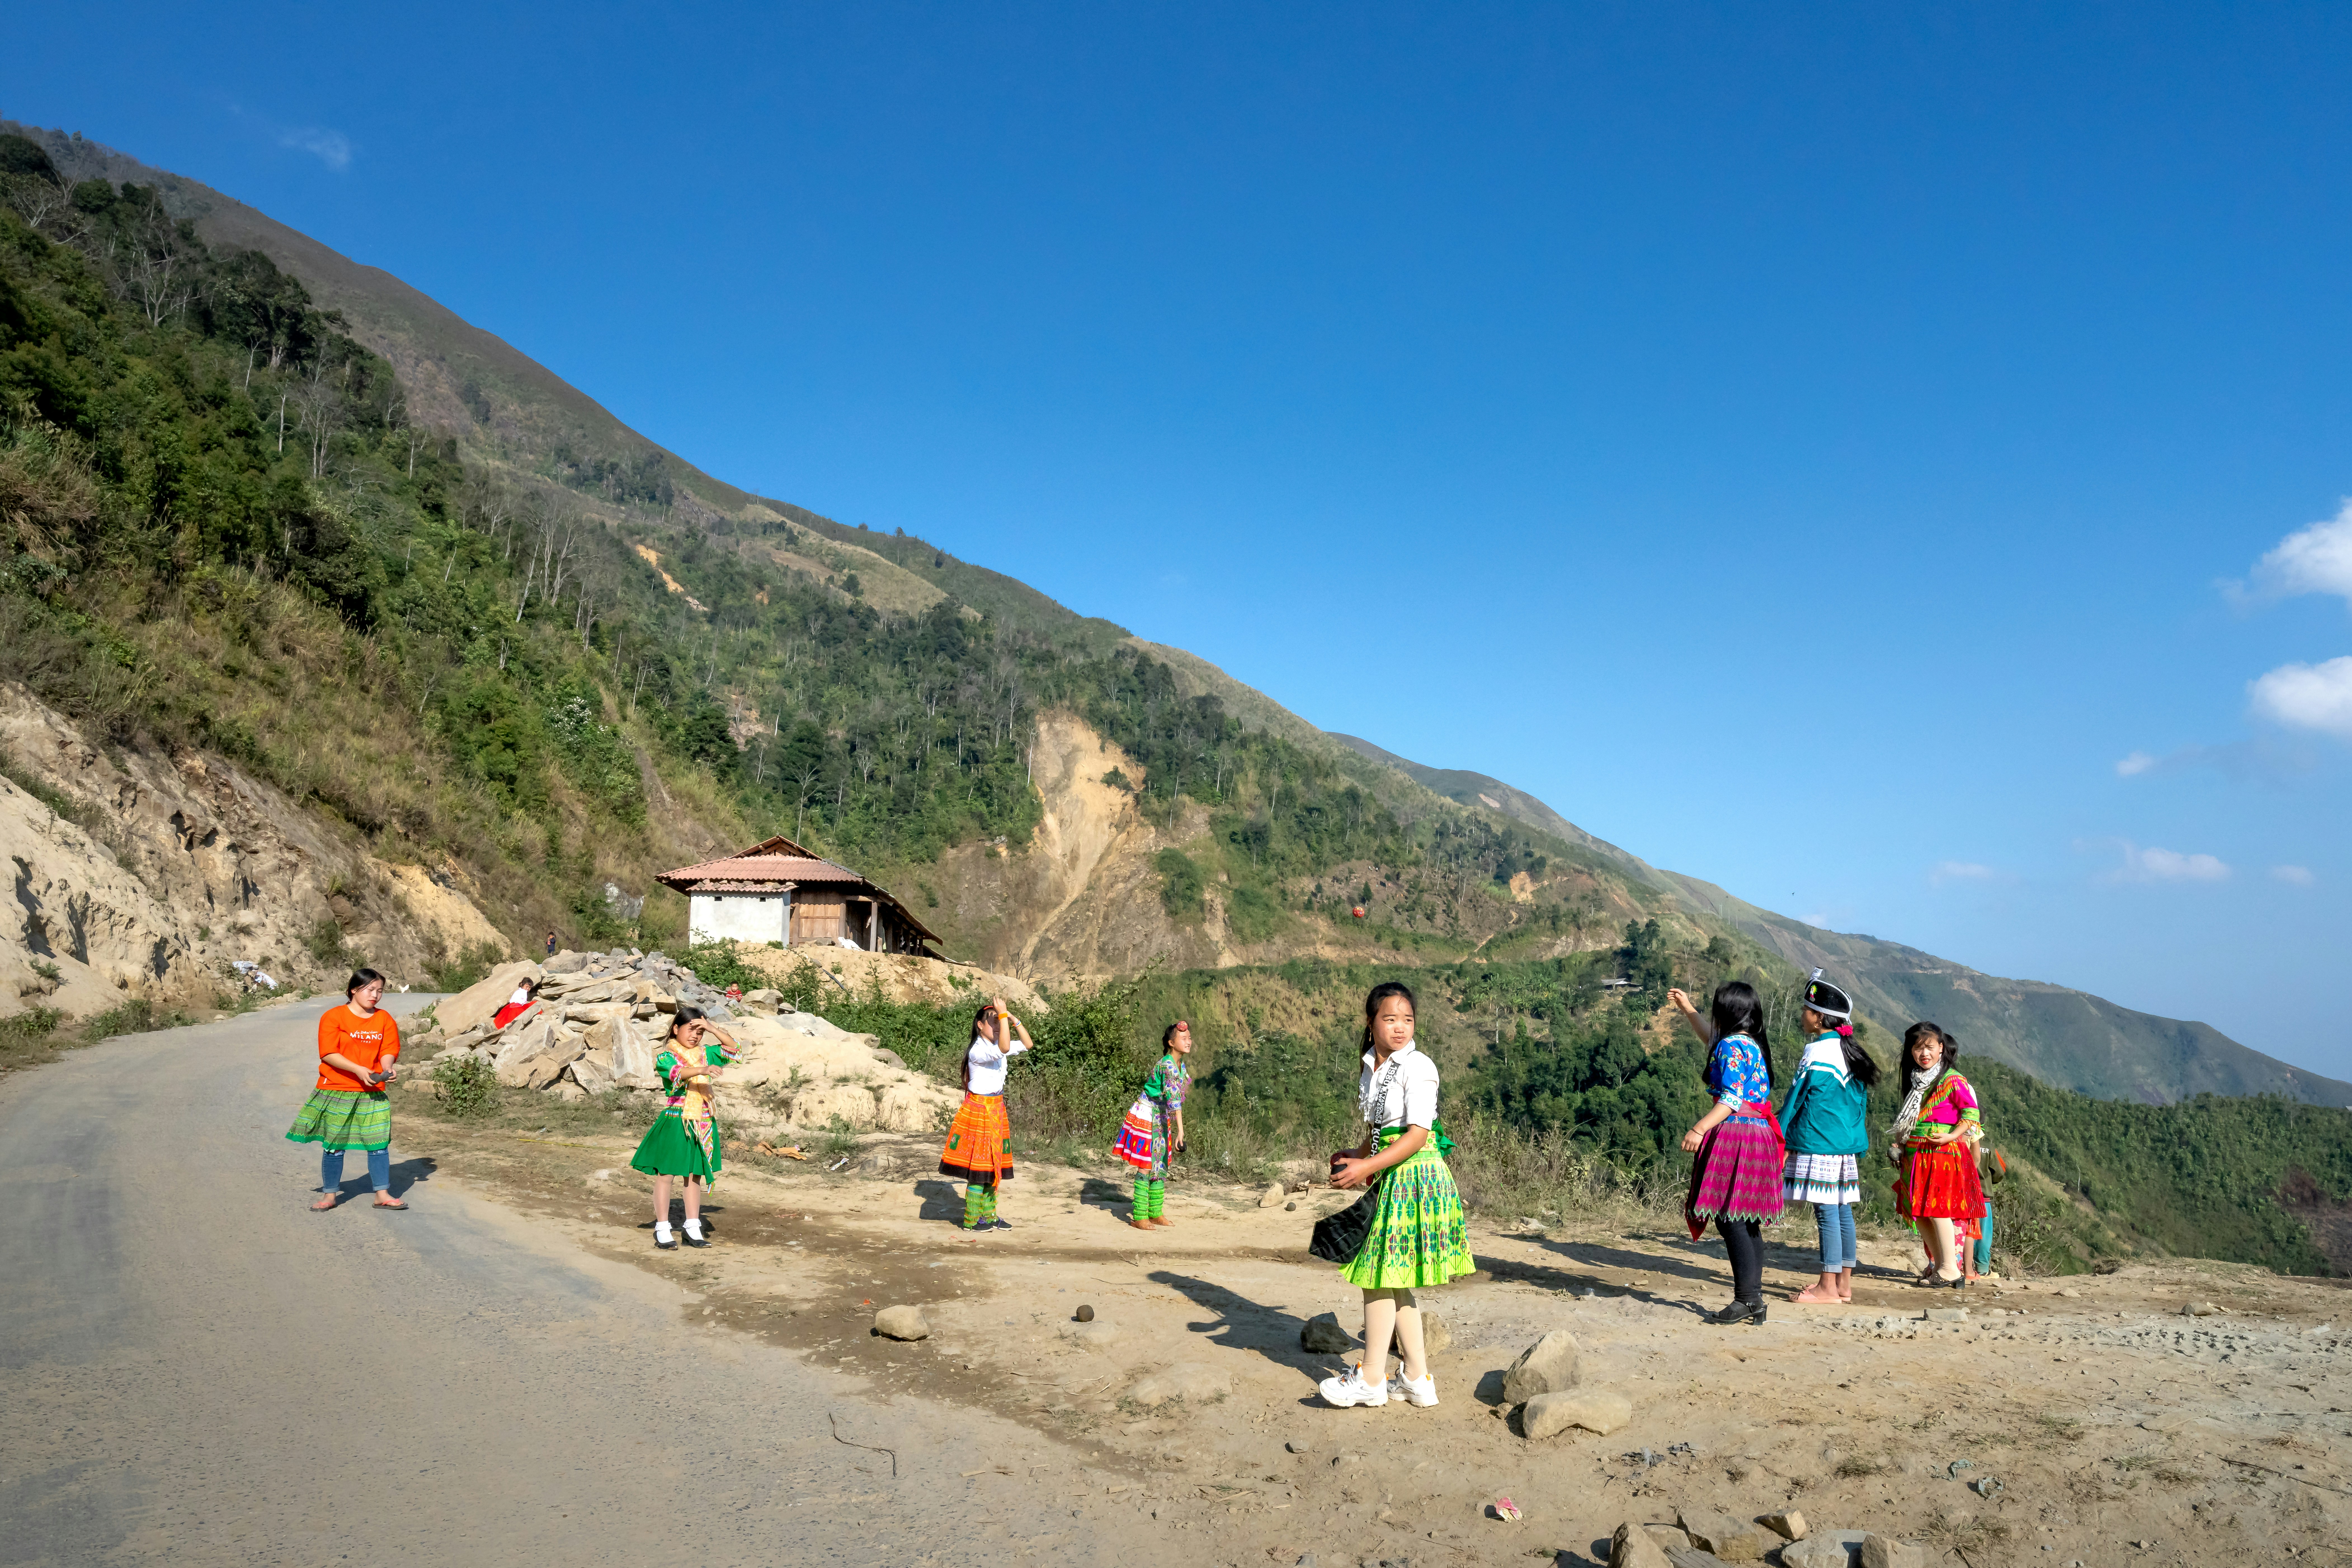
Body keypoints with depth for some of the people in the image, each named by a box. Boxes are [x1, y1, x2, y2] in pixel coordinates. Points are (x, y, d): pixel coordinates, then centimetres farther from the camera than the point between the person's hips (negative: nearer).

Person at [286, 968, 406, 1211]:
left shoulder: (384, 1019, 8)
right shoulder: (333, 1017, -4)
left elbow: (389, 1050, 4)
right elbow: (329, 1054, -11)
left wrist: (388, 1068, -18)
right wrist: (358, 1070, -21)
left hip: (373, 1093, 3)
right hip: (336, 1091, -3)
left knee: (379, 1143, 0)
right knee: (334, 1145, 5)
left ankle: (382, 1195, 8)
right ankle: (330, 1195, 21)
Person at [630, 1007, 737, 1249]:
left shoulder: (705, 1053, 9)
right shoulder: (666, 1056, -8)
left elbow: (733, 1048, 8)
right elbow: (677, 1073, -28)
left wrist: (712, 1028, -4)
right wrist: (702, 1070, -47)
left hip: (702, 1124, 5)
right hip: (674, 1122, -5)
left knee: (695, 1177, 11)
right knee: (665, 1175, 1)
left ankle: (693, 1230, 18)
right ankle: (662, 1231, 11)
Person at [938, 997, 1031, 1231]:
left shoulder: (997, 1046, 6)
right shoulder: (978, 1051, -20)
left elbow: (1027, 1045, 9)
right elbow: (1004, 1049, -37)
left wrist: (1013, 1019, -2)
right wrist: (1003, 1015, -33)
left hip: (996, 1110, 8)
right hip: (979, 1109, -8)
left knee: (993, 1165, 13)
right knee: (979, 1166, -3)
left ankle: (988, 1216, 22)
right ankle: (971, 1220, 6)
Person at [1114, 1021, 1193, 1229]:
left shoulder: (1181, 1064, 3)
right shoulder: (1168, 1065, -25)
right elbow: (1174, 1097, -33)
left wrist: (1173, 1129, 19)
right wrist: (1181, 1130, -39)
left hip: (1161, 1118, 9)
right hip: (1146, 1117, -9)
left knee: (1161, 1166, 13)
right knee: (1146, 1168, -7)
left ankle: (1155, 1214, 23)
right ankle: (1139, 1218, 0)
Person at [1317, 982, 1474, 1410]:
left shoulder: (1418, 1067, -14)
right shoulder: (1372, 1068, 10)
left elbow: (1417, 1135, -19)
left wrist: (1367, 1167, -23)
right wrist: (1357, 1154, 2)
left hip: (1415, 1174, -8)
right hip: (1391, 1177, 8)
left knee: (1380, 1271, -3)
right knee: (1394, 1279, 12)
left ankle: (1371, 1379, 9)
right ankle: (1416, 1378, 21)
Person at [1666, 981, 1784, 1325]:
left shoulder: (1733, 1046, -11)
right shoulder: (1752, 1044, 18)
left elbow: (1732, 1099, -19)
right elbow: (1714, 1039, 39)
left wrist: (1700, 1130, -24)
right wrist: (1688, 1010, 49)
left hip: (1736, 1135, -10)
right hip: (1758, 1134, 10)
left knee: (1730, 1217, -10)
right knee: (1746, 1221, 10)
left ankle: (1747, 1300, -11)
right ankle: (1754, 1300, 13)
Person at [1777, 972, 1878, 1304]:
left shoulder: (1818, 1053, -13)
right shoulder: (1850, 1053, 13)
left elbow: (1797, 1099, -9)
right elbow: (1860, 1102, 18)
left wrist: (1778, 1136, -1)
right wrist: (1859, 1143, 23)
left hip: (1819, 1144, -9)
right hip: (1846, 1146, 9)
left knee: (1826, 1213, -6)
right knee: (1842, 1211, 11)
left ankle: (1828, 1287, -3)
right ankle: (1844, 1283, 17)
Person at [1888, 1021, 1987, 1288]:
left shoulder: (1952, 1081, -7)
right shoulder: (1916, 1081, 15)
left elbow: (1971, 1112, -13)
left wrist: (1952, 1136, -23)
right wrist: (1899, 1145, 12)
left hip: (1943, 1154, -8)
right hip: (1916, 1155, 8)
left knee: (1936, 1208, -12)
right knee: (1917, 1212, 7)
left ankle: (1951, 1271, -6)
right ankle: (1938, 1265, 17)